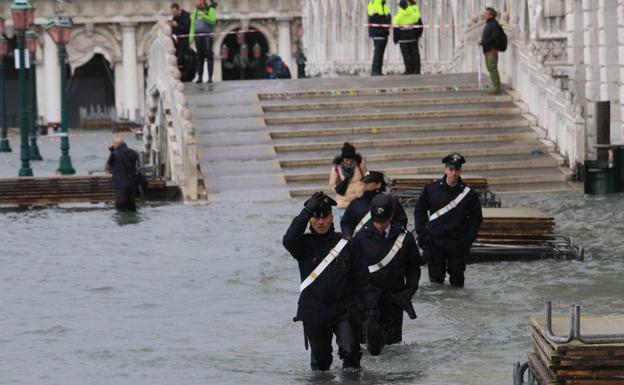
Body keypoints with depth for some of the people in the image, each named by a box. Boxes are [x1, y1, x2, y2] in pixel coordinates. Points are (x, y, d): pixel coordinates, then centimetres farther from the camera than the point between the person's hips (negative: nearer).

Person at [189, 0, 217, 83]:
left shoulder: (210, 10, -4)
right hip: (198, 35, 4)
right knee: (199, 56, 3)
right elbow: (193, 24, 14)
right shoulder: (196, 11, 11)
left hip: (208, 35, -4)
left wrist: (204, 16, -29)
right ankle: (199, 77, 5)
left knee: (209, 55, -7)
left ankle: (210, 77, -7)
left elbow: (213, 21, -17)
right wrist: (191, 36, 9)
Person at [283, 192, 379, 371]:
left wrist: (371, 305, -6)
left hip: (343, 310, 0)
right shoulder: (305, 244, -1)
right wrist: (308, 210, -29)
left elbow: (361, 277, 2)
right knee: (320, 359, 9)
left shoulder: (345, 244, 1)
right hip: (314, 313, 0)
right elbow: (289, 240, -25)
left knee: (350, 351, -18)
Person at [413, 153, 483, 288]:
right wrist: (422, 235, -2)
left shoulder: (468, 193, -3)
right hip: (434, 240, 1)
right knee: (435, 277, 6)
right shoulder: (431, 189, -2)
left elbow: (476, 218, 4)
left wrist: (467, 240, -6)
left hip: (457, 244, -1)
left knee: (457, 280, 1)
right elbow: (419, 211, 6)